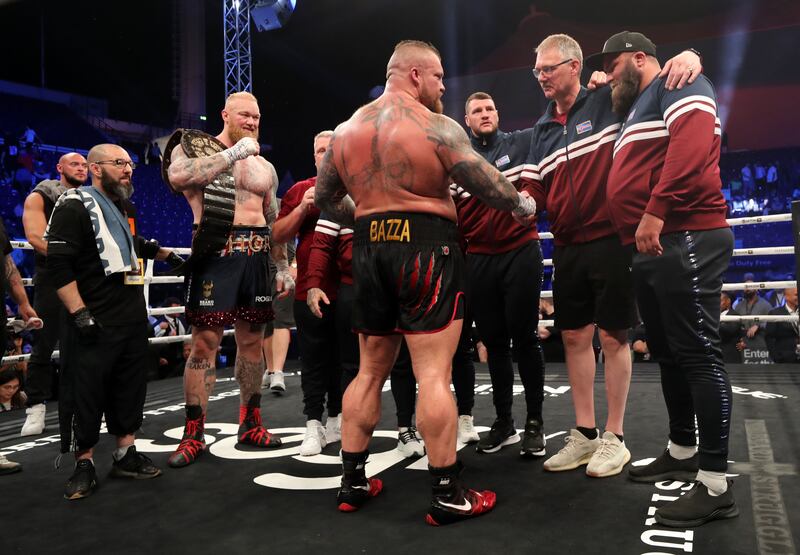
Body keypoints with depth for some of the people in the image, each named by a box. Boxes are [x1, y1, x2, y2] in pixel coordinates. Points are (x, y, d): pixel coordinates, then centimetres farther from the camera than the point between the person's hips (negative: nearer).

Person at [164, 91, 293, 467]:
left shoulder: (265, 167, 18)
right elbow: (177, 175, -20)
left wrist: (283, 267, 14)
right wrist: (233, 154, -15)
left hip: (257, 258, 5)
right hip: (216, 255, -5)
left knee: (252, 342, 9)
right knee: (204, 344, -5)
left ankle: (250, 424, 21)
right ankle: (193, 435, 4)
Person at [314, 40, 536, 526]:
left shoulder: (347, 129, 13)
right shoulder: (438, 127, -5)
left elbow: (325, 198, 20)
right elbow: (486, 184, -8)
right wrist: (524, 205, 10)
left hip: (370, 250, 6)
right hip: (426, 246, -6)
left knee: (371, 370, 15)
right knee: (434, 375, -4)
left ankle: (353, 482, 21)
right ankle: (448, 496, 3)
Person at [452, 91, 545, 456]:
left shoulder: (521, 143, 5)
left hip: (521, 252, -2)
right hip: (479, 259, 3)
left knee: (524, 337, -1)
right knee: (493, 341, 8)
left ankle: (535, 422, 10)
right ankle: (503, 421, 20)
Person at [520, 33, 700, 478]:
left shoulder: (608, 101, -2)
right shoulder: (543, 130, 14)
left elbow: (659, 79, -3)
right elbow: (534, 189, 12)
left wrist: (688, 55, -24)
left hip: (611, 240, -6)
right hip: (568, 248, 6)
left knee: (613, 337, 1)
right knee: (574, 337, 9)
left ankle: (615, 438, 14)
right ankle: (585, 433, 21)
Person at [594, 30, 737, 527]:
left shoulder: (678, 86, -2)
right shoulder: (638, 110, 28)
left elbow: (691, 146, -21)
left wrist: (655, 212, -28)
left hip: (684, 239, -10)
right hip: (652, 248, 10)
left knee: (698, 355, -10)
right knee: (669, 354, 14)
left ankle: (716, 486, -4)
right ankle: (683, 453, 27)